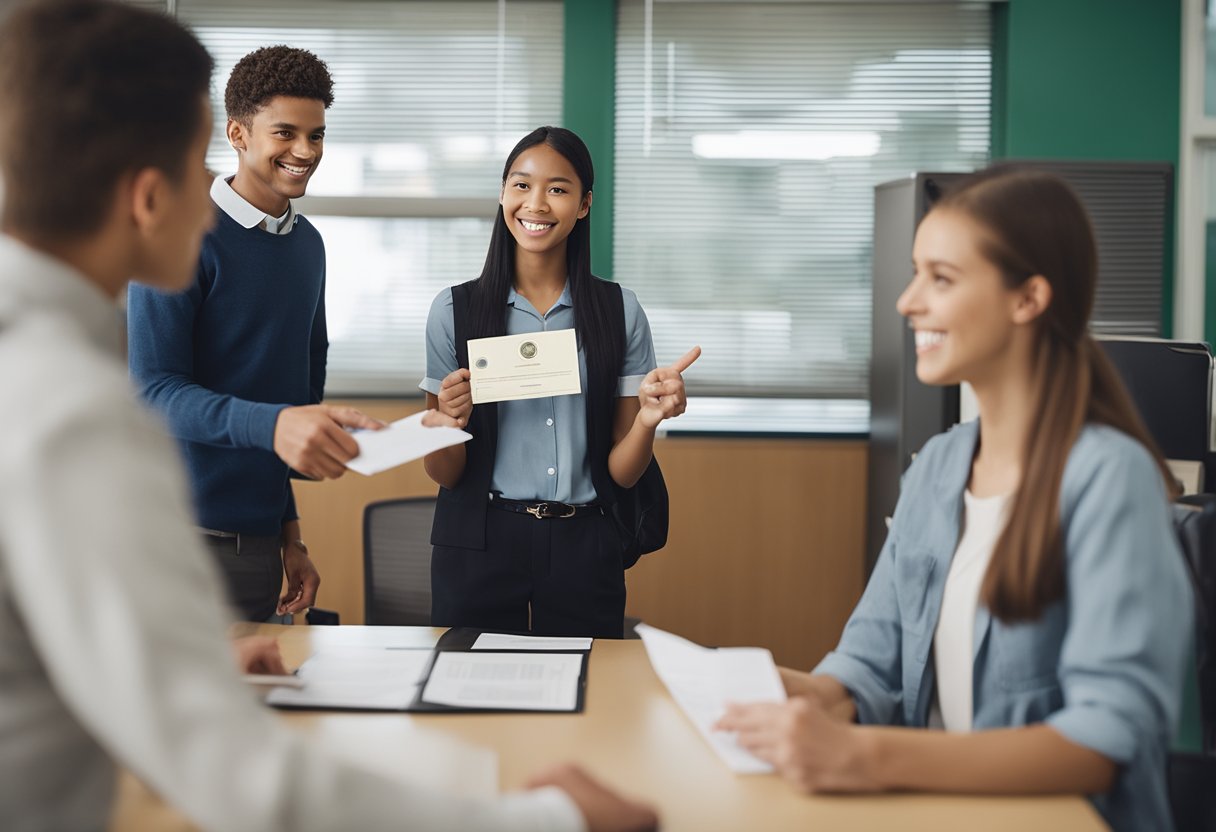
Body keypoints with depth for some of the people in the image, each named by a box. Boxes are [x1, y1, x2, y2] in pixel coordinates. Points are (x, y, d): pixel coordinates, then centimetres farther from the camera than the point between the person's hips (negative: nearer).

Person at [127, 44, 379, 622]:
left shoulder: (308, 245, 12)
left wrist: (291, 529, 15)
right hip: (182, 532, -6)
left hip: (260, 537, 6)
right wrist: (274, 424, -34)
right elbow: (154, 390, -17)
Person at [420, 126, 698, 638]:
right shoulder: (455, 310, 0)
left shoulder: (619, 312, 2)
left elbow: (621, 473, 3)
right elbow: (442, 475, 2)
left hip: (582, 549, 1)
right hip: (478, 544, 0)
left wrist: (648, 420, -16)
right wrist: (451, 421, -17)